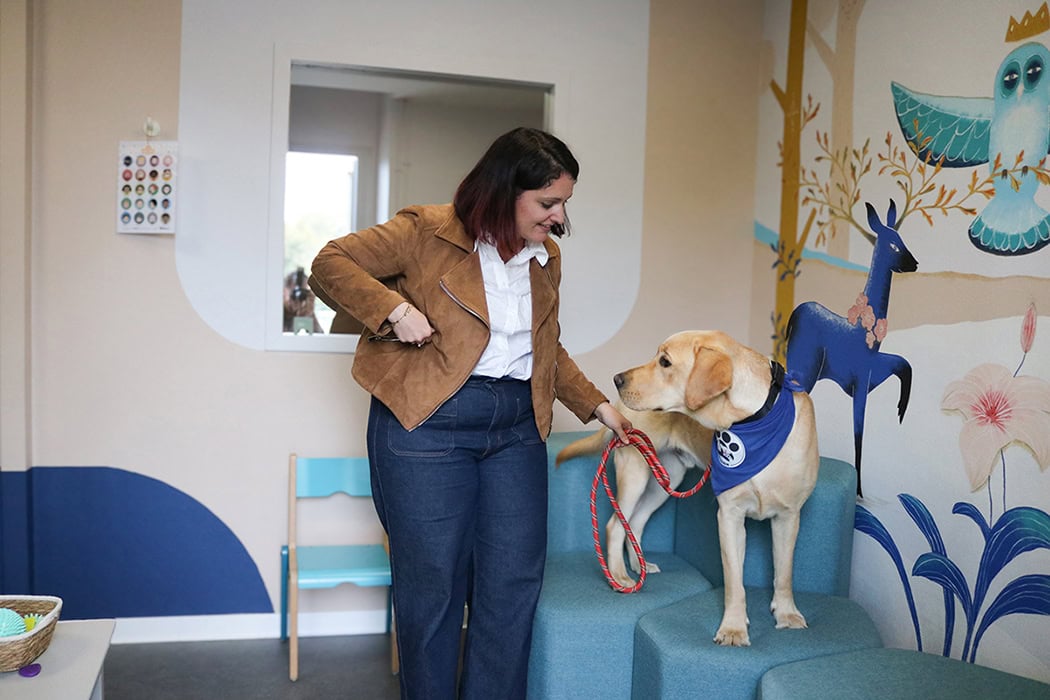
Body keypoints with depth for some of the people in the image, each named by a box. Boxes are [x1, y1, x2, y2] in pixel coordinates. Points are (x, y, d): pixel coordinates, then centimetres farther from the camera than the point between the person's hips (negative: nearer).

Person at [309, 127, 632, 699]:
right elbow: (331, 264, -6)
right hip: (428, 422, -5)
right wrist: (394, 308, -20)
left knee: (515, 580, 8)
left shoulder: (545, 258, 13)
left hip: (517, 427, 6)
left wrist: (596, 405, 17)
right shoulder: (426, 233, -7)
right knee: (432, 580, 4)